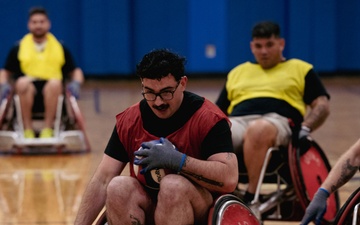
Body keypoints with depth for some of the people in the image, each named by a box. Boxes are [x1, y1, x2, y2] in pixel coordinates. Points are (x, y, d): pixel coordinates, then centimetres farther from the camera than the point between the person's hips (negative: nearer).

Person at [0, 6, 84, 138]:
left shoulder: (60, 47, 17)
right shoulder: (18, 48, 16)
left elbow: (75, 71, 18)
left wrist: (76, 83, -4)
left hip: (51, 93, 0)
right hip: (27, 93, 0)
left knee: (55, 83, -36)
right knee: (23, 82, -35)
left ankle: (48, 128, -25)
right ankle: (27, 128, -24)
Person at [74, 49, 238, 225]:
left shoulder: (209, 118, -11)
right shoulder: (129, 120, 1)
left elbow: (229, 179, -23)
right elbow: (102, 180, -1)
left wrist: (177, 161, -30)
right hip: (146, 210, 4)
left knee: (172, 185, -34)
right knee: (118, 187, -26)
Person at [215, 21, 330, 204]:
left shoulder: (300, 69, 24)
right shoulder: (237, 72, 34)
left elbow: (322, 105, 13)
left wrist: (304, 129, -8)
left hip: (278, 119, -3)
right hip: (237, 122, 3)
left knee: (258, 130, -43)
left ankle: (251, 197, -40)